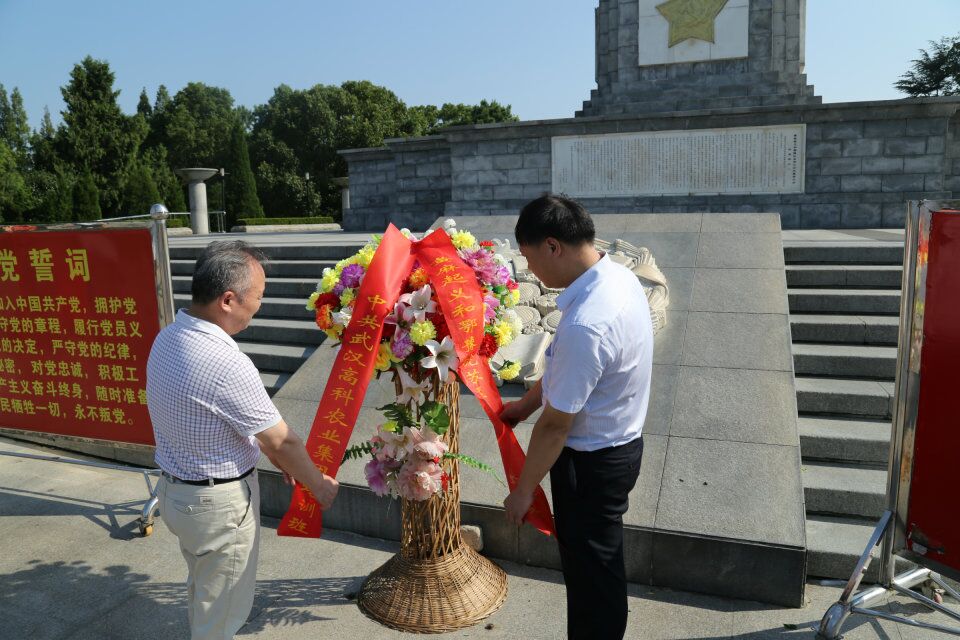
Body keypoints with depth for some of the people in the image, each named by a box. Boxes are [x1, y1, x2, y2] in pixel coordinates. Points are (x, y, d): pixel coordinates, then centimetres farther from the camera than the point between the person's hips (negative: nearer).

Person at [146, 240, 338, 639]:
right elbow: (282, 442, -20)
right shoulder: (227, 364, -32)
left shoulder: (167, 338, -4)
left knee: (202, 591, 30)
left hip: (175, 489, 9)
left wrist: (278, 458, 11)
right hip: (220, 504, -9)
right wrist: (319, 485, -3)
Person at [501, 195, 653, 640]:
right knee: (589, 562, 26)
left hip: (592, 461, -9)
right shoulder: (618, 276, -4)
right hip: (618, 442, 9)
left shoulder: (586, 325, -34)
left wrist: (522, 490, -12)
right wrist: (526, 403, 14)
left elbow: (555, 423, -24)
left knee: (591, 572, 13)